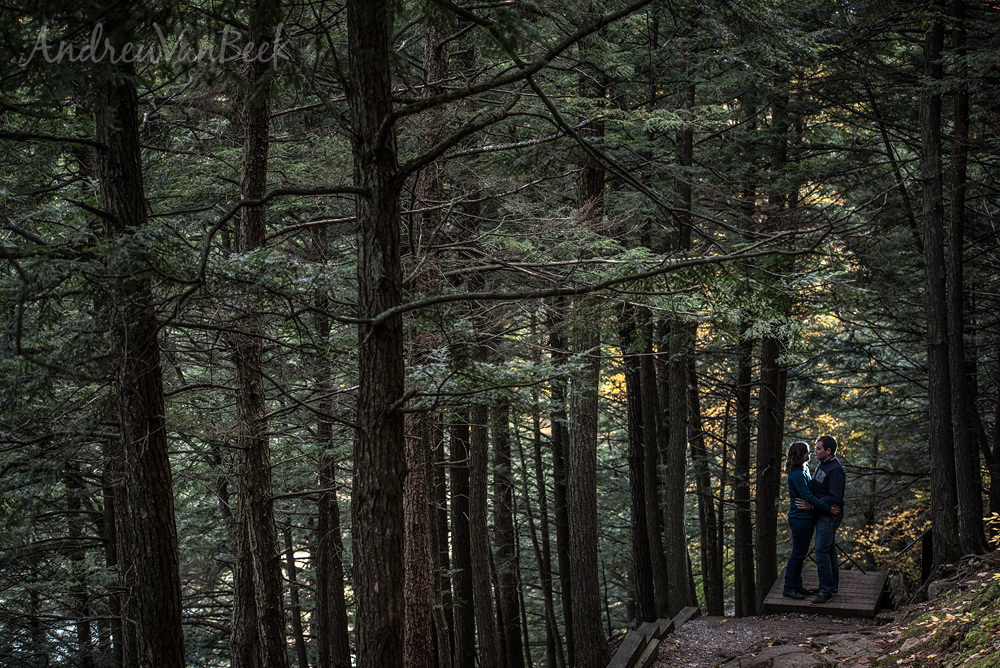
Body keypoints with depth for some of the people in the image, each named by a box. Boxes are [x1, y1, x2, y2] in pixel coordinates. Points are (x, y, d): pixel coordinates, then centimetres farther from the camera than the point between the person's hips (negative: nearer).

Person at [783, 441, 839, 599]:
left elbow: (812, 490, 18)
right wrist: (828, 508, -20)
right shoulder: (796, 474, -20)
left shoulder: (804, 469, 11)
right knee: (797, 553, -2)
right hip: (799, 519, -10)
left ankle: (797, 586, 24)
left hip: (806, 517, 10)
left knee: (801, 553, 15)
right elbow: (808, 496, -22)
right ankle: (788, 588, 5)